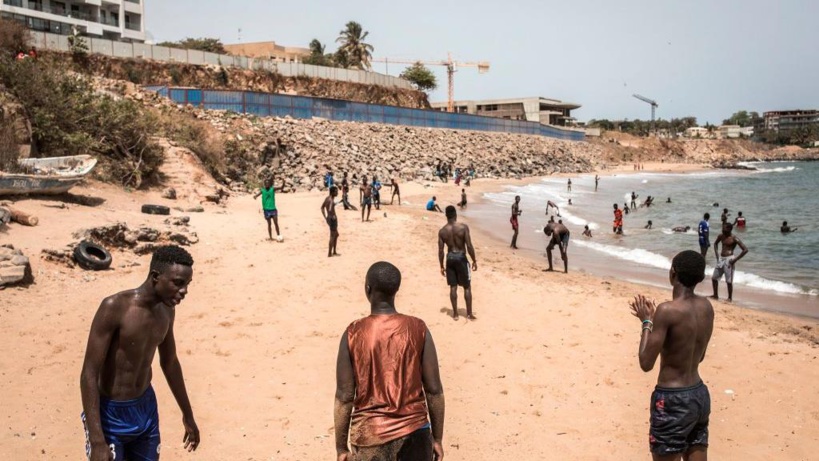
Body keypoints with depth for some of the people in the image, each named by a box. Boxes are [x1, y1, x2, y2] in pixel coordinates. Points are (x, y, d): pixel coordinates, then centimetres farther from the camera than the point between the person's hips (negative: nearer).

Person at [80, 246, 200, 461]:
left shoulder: (166, 310, -2)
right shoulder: (114, 308, -24)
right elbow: (89, 374, -23)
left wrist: (187, 414, 21)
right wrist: (97, 441, -27)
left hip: (146, 408, 6)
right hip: (110, 414, -6)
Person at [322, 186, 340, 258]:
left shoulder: (327, 198, 10)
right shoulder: (331, 200, -20)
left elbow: (322, 207, 21)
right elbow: (330, 210, -35)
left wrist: (325, 217, 20)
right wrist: (333, 216, -18)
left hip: (329, 219, 10)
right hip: (332, 219, -10)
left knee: (336, 234, 21)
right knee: (332, 236, 1)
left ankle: (334, 252, 29)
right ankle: (329, 253, 7)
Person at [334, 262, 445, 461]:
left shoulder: (353, 334, -9)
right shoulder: (418, 330, -5)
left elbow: (344, 397, -6)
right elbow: (434, 390, -3)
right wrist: (437, 438, 8)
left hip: (370, 437, -1)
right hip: (413, 432, 1)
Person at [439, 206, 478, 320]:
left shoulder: (442, 231, -4)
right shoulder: (463, 227, -13)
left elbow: (441, 251, -1)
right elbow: (469, 246, -14)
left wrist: (442, 266, 9)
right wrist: (474, 260, -3)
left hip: (450, 258, 3)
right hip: (461, 258, -3)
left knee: (453, 287, 10)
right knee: (467, 287, 8)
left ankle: (455, 314, 15)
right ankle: (469, 314, 12)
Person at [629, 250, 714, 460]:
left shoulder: (668, 310, -20)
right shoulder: (706, 307, 2)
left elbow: (646, 363, -16)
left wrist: (647, 322, -4)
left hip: (673, 400, -7)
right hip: (700, 395, 8)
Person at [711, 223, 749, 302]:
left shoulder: (734, 239, -13)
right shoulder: (721, 236, 6)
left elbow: (745, 250, -16)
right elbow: (715, 243, 28)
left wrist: (735, 260, -16)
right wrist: (716, 253, 13)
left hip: (729, 259, -7)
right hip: (721, 259, 7)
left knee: (729, 280, -2)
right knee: (714, 277, 12)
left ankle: (730, 298, 12)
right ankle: (716, 295, 27)